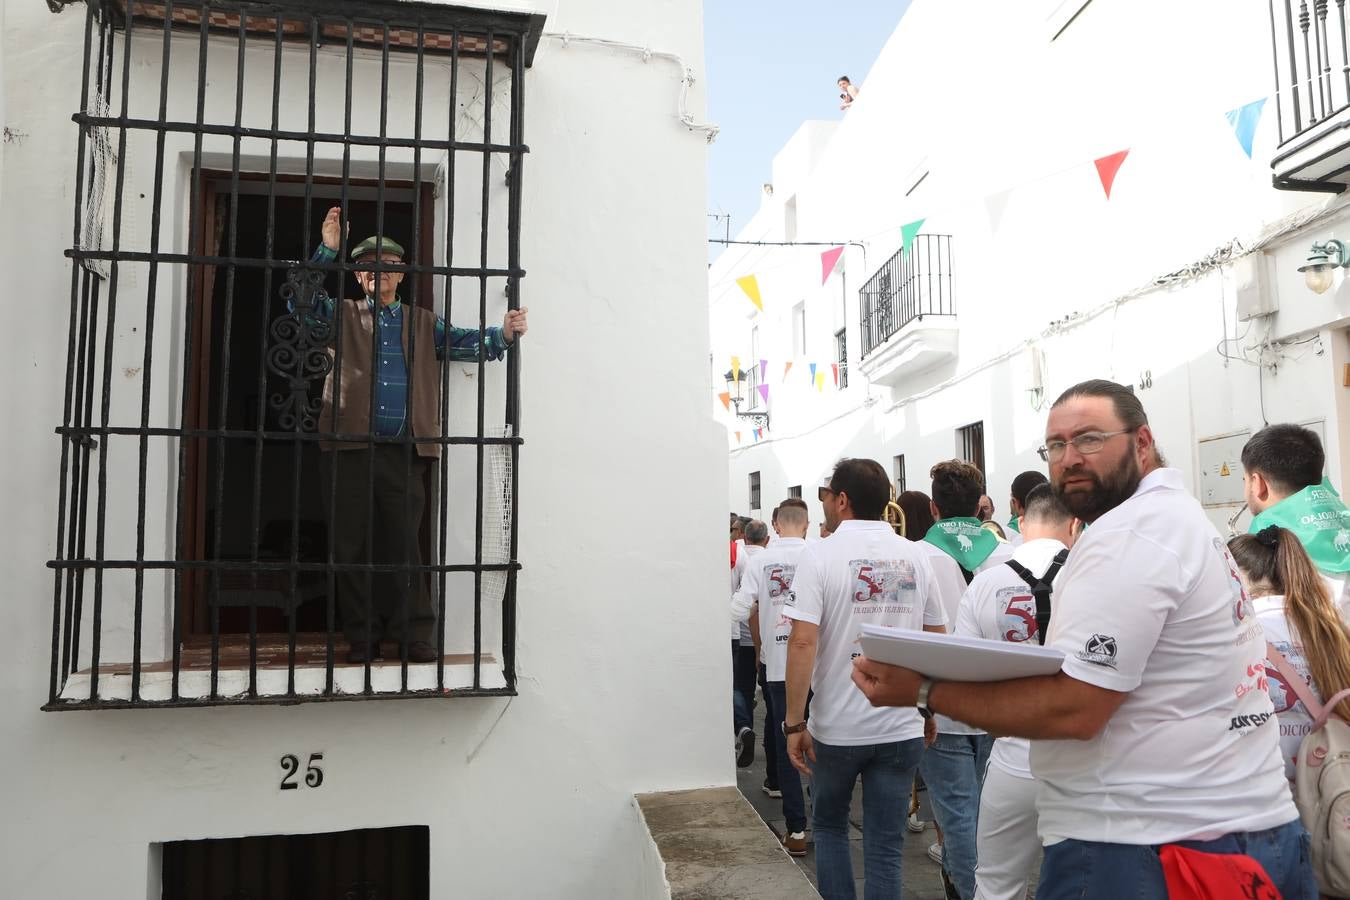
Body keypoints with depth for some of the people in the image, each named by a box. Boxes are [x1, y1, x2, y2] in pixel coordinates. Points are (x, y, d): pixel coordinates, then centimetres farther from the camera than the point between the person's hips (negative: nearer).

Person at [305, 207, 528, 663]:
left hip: (403, 452, 0)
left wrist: (503, 334, -16)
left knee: (404, 544, -1)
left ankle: (416, 637, 6)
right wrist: (327, 250, -13)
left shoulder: (423, 322, 16)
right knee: (351, 546, 4)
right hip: (348, 448, 0)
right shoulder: (343, 315, 13)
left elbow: (461, 342, 4)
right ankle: (362, 639, 15)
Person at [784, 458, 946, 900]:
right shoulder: (914, 557, 2)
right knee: (885, 845, 11)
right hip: (902, 727, 3)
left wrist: (795, 723, -12)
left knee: (829, 826, 21)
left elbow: (803, 641, -17)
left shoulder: (820, 555, -10)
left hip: (837, 727, -2)